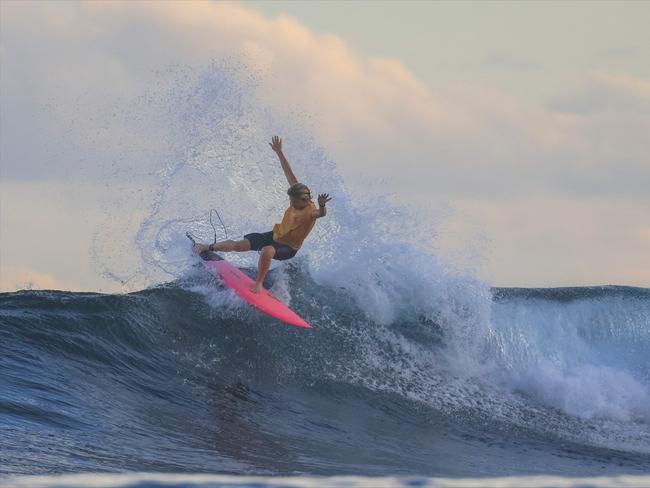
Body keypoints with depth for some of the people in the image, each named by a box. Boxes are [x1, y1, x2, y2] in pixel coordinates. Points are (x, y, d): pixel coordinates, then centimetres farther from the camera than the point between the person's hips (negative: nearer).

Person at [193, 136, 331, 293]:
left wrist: (322, 206, -77)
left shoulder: (310, 211, -27)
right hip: (275, 235, 7)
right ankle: (208, 248, 31)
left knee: (266, 251, -41)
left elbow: (321, 213, -52)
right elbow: (289, 174, 0)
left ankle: (258, 284, -23)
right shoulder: (297, 198, -8)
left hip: (288, 248, -7)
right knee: (237, 245, 7)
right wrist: (279, 153, 2)